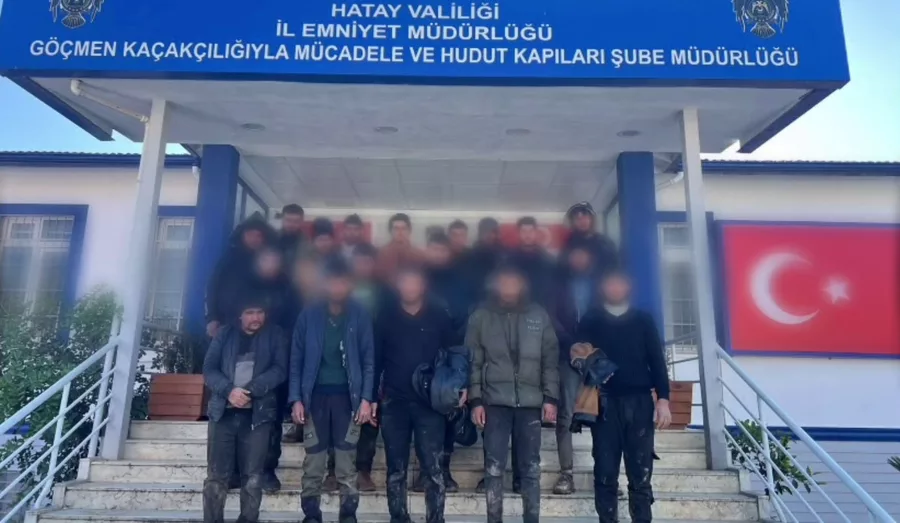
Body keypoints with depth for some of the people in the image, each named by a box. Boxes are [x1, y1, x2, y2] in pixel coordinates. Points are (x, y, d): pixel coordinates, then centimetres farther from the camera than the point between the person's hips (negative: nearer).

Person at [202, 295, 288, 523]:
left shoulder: (275, 335, 7)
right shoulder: (225, 333, 11)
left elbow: (280, 370, -4)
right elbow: (209, 368, 3)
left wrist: (250, 390, -17)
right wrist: (229, 390, -15)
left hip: (257, 413, -1)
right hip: (223, 411, 1)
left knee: (252, 477, 1)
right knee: (216, 476, 3)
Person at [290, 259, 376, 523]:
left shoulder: (360, 316, 2)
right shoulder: (308, 316, 2)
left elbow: (368, 360, 2)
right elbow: (296, 360, 4)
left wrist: (366, 398, -5)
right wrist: (296, 398, -3)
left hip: (347, 396, 0)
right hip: (316, 395, 1)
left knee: (347, 461, 3)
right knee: (313, 461, 4)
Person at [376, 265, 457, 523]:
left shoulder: (439, 316, 4)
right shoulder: (386, 317, 5)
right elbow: (376, 358, 6)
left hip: (430, 402, -1)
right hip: (394, 402, 1)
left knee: (433, 467, -1)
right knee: (396, 468, 9)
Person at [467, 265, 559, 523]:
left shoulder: (539, 315, 6)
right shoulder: (481, 317, 3)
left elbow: (551, 359, 6)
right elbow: (473, 361, 2)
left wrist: (550, 398, 0)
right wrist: (475, 400, -4)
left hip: (530, 402, 1)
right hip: (495, 402, -1)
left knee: (531, 468, 7)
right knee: (493, 468, 1)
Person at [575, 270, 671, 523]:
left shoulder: (643, 319, 13)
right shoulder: (590, 321, 12)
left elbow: (657, 360, 9)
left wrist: (663, 398, -1)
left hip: (639, 402, 1)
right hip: (605, 403, 0)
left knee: (641, 474, 1)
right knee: (605, 474, 0)